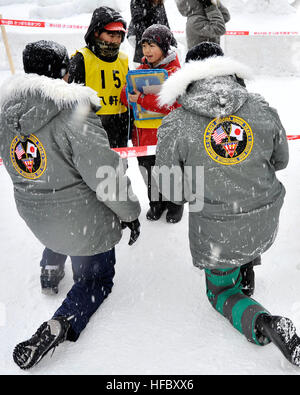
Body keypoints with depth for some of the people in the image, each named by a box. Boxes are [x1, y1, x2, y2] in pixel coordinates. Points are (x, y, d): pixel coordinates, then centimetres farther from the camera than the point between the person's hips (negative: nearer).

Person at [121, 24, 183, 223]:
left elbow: (174, 104, -23)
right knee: (148, 170, 17)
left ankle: (176, 203, 34)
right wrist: (130, 94, -18)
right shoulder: (142, 68, 9)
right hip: (144, 133, 6)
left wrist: (142, 99, -27)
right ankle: (156, 201, 39)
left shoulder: (175, 72, -11)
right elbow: (126, 93, 7)